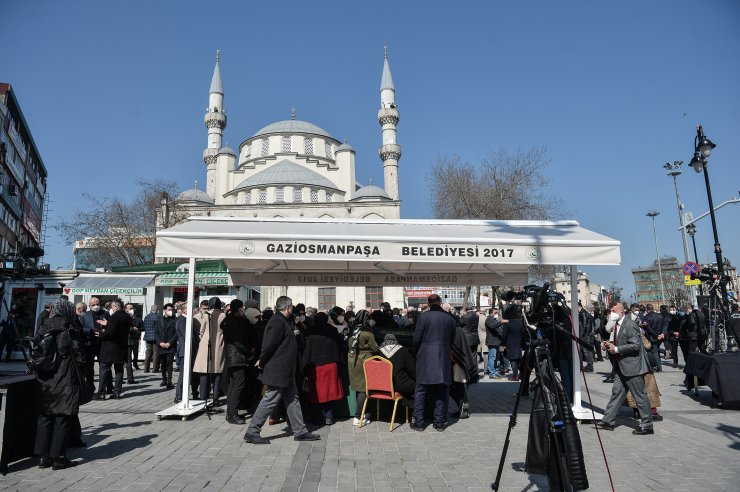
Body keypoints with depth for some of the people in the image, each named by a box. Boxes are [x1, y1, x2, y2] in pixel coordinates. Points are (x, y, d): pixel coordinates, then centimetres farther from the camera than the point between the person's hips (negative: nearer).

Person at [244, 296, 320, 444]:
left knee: (292, 399, 13)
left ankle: (300, 431, 20)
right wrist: (262, 362, -11)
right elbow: (269, 344, -23)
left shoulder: (283, 321, 14)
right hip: (277, 370, -10)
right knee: (270, 400, -3)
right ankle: (252, 432, 8)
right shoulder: (278, 321, -19)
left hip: (285, 371, 10)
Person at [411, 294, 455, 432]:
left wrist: (418, 352, 12)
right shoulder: (450, 319, 1)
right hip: (444, 359, 3)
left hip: (425, 358, -2)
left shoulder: (423, 317, -8)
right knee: (442, 392, 12)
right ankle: (440, 422, 17)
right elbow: (452, 341, 8)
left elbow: (416, 339, -6)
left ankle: (418, 422, 10)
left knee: (420, 391, 8)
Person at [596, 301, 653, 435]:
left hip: (633, 366, -10)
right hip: (623, 367, 10)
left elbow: (635, 345, -23)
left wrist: (616, 349, -21)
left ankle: (647, 426, 12)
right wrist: (609, 345, 4)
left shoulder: (630, 325, -17)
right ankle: (608, 421, 17)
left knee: (640, 396, 1)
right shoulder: (617, 325, 12)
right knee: (617, 392, 11)